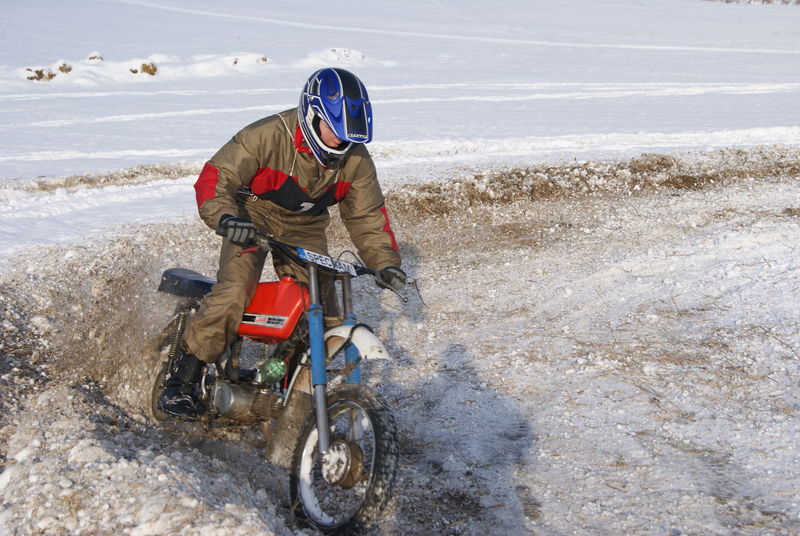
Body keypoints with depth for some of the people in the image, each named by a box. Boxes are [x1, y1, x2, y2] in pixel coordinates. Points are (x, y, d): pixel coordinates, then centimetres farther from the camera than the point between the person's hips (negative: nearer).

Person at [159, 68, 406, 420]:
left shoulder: (356, 159, -8)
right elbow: (215, 177, -25)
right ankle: (181, 380, -15)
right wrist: (225, 217, -44)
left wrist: (385, 261, -10)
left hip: (306, 229, 5)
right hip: (252, 220, -5)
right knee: (233, 294, -26)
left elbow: (366, 214, 3)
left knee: (324, 314, -3)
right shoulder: (268, 136, -25)